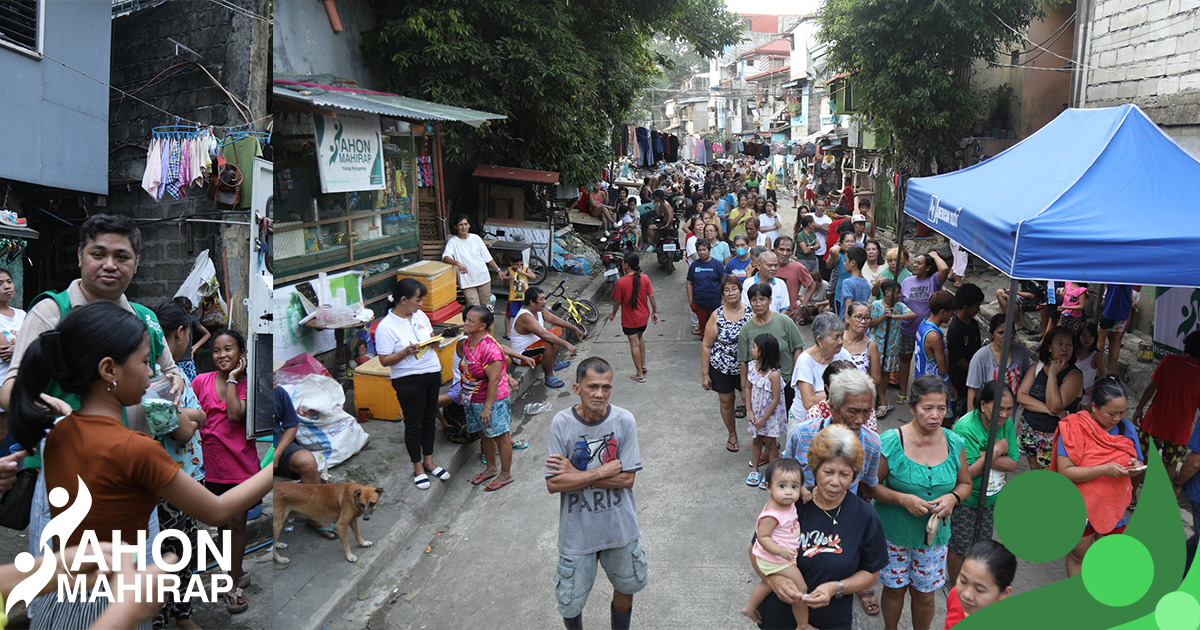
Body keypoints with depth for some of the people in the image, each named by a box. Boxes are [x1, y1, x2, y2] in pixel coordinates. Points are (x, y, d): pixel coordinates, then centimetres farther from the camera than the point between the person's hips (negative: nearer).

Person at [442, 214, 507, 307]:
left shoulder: (476, 238, 4)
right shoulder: (453, 241, -5)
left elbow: (487, 257, 10)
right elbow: (445, 257, -20)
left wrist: (498, 270, 8)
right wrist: (458, 263, -38)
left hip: (483, 278, 3)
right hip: (467, 281, -3)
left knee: (486, 306, 10)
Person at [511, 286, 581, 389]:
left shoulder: (539, 309, -1)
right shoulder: (525, 317, -31)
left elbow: (555, 319, 11)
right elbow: (545, 335, -40)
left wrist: (574, 328, 7)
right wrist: (567, 344, -41)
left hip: (534, 343, 11)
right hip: (523, 355, -11)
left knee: (560, 329, 16)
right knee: (549, 343, -36)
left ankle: (553, 364, 23)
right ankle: (548, 376, -18)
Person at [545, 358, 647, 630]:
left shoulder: (624, 420, -13)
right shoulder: (562, 423, -15)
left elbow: (627, 478, -14)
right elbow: (554, 483, -17)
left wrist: (577, 474, -18)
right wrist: (604, 471, -21)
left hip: (619, 525, 1)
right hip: (577, 529, -1)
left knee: (625, 587, 22)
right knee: (570, 604, 11)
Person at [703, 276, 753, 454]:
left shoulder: (751, 312, -6)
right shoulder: (717, 316, -9)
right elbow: (706, 346, -5)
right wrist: (705, 374, -6)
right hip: (721, 368, 0)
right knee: (727, 402, 14)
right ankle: (732, 435, 36)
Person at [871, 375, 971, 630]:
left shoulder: (954, 443, -5)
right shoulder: (890, 443, -17)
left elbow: (965, 483, 8)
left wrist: (953, 498, -13)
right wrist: (903, 499, -25)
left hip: (934, 533, 2)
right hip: (894, 532, -2)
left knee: (925, 593, 13)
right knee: (895, 588, 14)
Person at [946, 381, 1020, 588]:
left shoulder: (1007, 423, -7)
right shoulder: (965, 428, -27)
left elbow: (1013, 464, -11)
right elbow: (966, 472, -29)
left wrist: (982, 456, -25)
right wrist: (995, 452, -23)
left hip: (989, 497, 6)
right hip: (964, 499, -6)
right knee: (959, 547, 7)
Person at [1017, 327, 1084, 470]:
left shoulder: (1074, 375, -13)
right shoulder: (1037, 367, 1)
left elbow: (1055, 407, -24)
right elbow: (1021, 396, -7)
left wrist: (1052, 374, -22)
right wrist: (1047, 409, -20)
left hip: (1054, 436, -4)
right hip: (1029, 429, 4)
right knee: (1034, 470, 17)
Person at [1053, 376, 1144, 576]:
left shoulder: (1127, 428, -3)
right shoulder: (1074, 428, -19)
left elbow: (1139, 462, 8)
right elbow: (1065, 472, -24)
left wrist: (1135, 466, -16)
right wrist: (1104, 470, -31)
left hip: (1114, 508, 4)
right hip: (1081, 508, -4)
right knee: (1079, 557, 14)